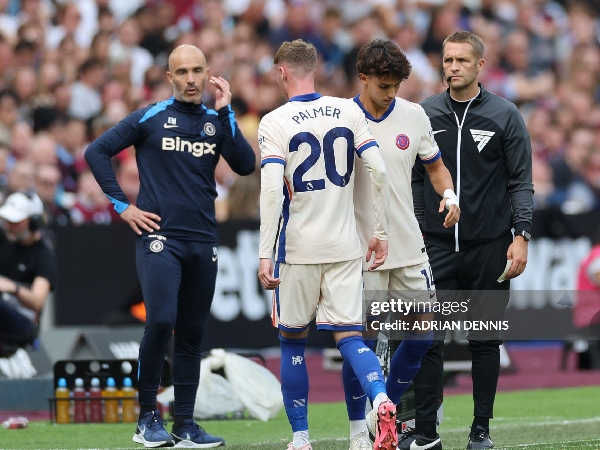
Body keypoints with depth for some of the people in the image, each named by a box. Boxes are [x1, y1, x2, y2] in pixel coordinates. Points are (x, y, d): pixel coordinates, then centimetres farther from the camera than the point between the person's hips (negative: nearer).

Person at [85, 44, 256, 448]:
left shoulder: (218, 121, 11)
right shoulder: (150, 118, 1)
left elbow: (245, 166, -3)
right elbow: (97, 152, 2)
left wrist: (226, 113, -7)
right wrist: (122, 205, -2)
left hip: (203, 242, 4)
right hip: (160, 237, -4)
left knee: (192, 332, 7)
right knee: (161, 321, -18)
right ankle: (147, 417, -7)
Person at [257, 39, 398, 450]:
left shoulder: (275, 123, -7)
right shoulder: (348, 111, 3)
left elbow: (273, 192, -15)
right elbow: (379, 172, -2)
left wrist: (265, 254, -14)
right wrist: (382, 231, 6)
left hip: (298, 248, -2)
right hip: (346, 247, 3)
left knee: (293, 340, 12)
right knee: (349, 336, 3)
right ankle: (381, 400, -25)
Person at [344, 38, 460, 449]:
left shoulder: (413, 116, 3)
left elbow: (436, 167, 15)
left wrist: (449, 195, -6)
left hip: (409, 245, 5)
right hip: (361, 247, -4)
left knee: (423, 331, 5)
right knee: (363, 336, -5)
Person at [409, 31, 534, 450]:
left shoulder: (504, 115, 1)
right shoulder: (425, 114, 6)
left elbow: (521, 182, 1)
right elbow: (414, 179, 11)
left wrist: (521, 235, -9)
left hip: (489, 246, -1)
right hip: (436, 245, 1)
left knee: (485, 340, 4)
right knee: (427, 339, -5)